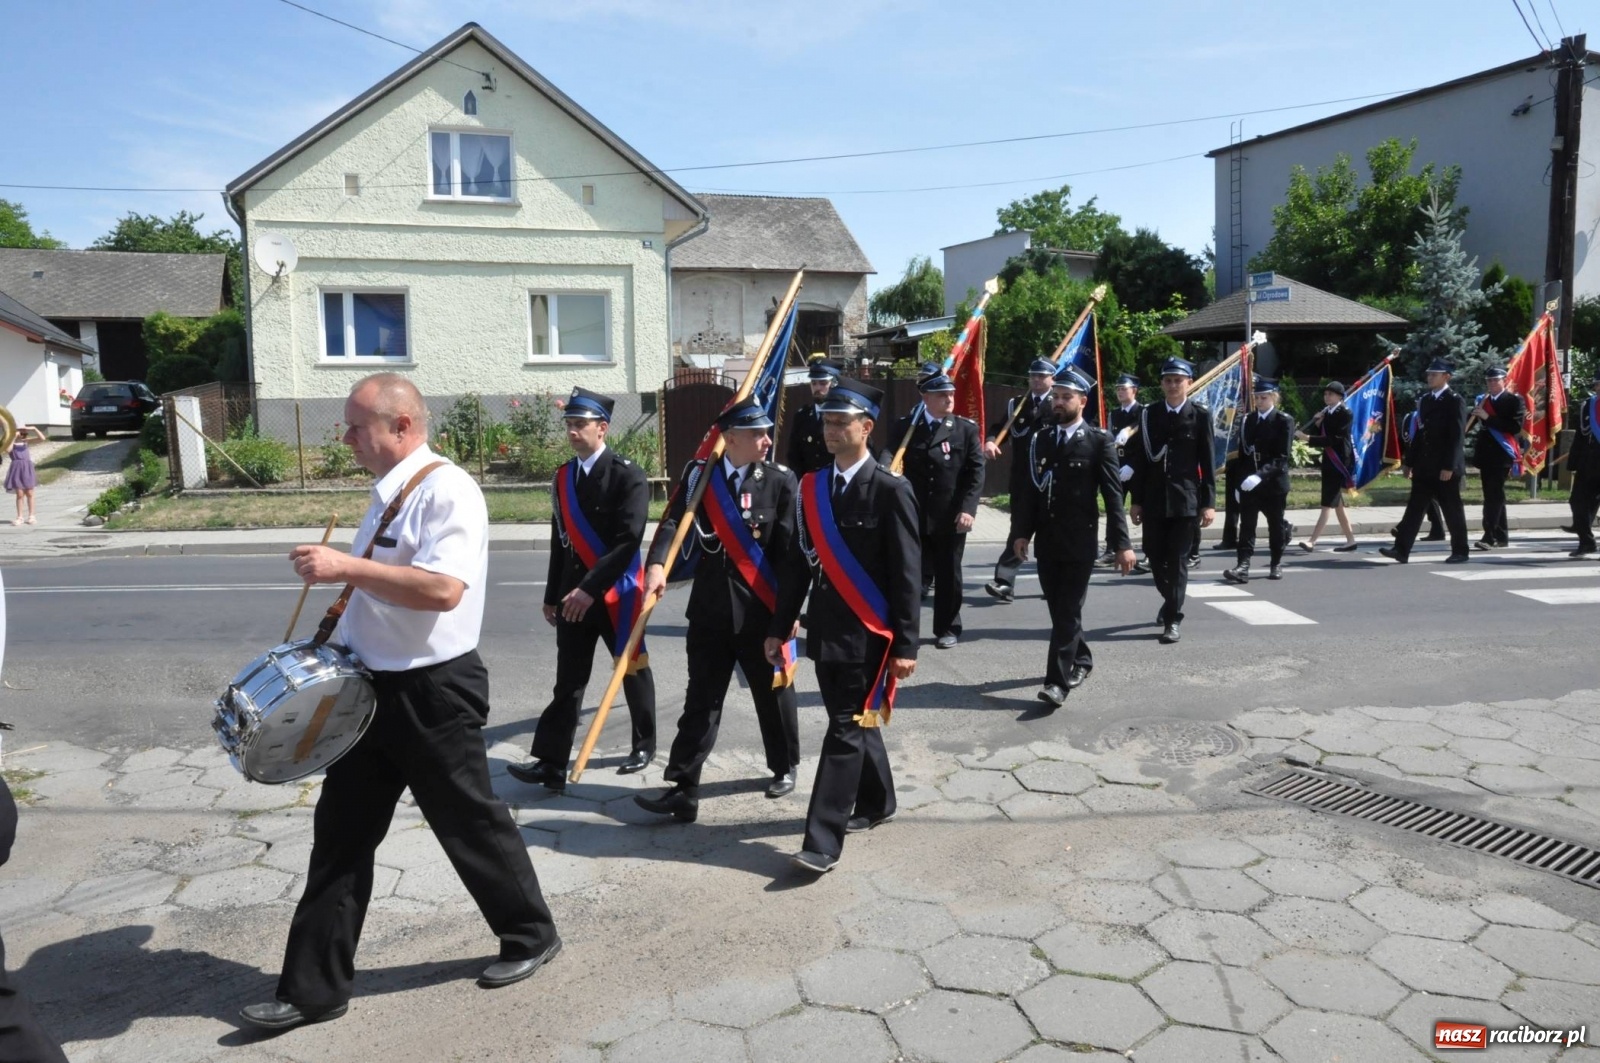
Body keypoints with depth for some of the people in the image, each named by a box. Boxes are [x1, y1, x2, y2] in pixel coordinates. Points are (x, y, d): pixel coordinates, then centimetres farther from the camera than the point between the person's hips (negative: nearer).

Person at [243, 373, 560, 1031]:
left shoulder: (447, 490, -18)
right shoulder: (387, 493, 11)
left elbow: (442, 589, -31)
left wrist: (346, 567, -29)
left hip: (433, 693, -9)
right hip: (373, 687, 9)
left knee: (471, 823, 7)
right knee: (341, 833, 12)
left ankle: (530, 935, 30)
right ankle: (314, 987, 24)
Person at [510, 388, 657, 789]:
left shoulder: (628, 476, -11)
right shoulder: (564, 476, 9)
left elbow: (628, 541, -19)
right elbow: (560, 539, 14)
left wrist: (590, 588, -23)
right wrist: (553, 595, 15)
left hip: (616, 592, -5)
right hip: (572, 594, 5)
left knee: (632, 669, 12)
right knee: (568, 681, 2)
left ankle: (645, 744, 30)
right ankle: (551, 764, 1)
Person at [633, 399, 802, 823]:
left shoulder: (781, 480, -5)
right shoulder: (699, 475, 0)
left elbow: (789, 548, -6)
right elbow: (673, 522, -12)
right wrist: (657, 564, -31)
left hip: (762, 610, -1)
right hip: (710, 608, 1)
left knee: (773, 693, 15)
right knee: (700, 700, 5)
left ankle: (784, 767, 37)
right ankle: (683, 790, 9)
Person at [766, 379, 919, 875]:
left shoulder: (890, 490, -11)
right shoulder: (812, 487, 7)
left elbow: (906, 574, -11)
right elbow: (799, 562, 10)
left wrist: (906, 645, -13)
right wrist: (779, 628, 8)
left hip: (868, 635, -6)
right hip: (825, 631, 6)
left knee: (845, 732, -6)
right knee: (854, 723, 19)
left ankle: (822, 842, -2)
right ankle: (877, 802, 39)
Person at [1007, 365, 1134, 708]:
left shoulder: (1099, 441, -3)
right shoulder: (1041, 438, 9)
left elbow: (1113, 494, -6)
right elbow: (1029, 489, 8)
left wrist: (1121, 543, -9)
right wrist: (1021, 531, 0)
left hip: (1080, 542, -5)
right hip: (1046, 541, 5)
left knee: (1069, 612, -5)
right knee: (1058, 609, 14)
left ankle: (1058, 682, -5)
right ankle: (1081, 660, 34)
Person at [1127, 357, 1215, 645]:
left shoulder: (1200, 415, 0)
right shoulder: (1148, 414, 6)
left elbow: (1208, 462, -1)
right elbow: (1140, 459, 6)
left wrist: (1209, 502, -5)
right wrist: (1136, 500, 3)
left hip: (1186, 499, -3)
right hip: (1154, 498, 3)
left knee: (1178, 559, -2)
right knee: (1155, 555, 10)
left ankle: (1173, 619, 4)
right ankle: (1170, 599, 36)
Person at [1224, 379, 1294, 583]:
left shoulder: (1284, 421, -6)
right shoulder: (1248, 420, 8)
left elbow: (1282, 457, -14)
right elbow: (1242, 453, 10)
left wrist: (1260, 475, -26)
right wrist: (1239, 482, 5)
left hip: (1274, 483, -3)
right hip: (1248, 483, 3)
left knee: (1276, 526, 10)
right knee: (1246, 526, -5)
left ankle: (1276, 564, 24)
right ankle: (1242, 566, -11)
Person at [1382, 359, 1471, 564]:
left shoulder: (1454, 401, -7)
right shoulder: (1425, 400, 13)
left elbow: (1456, 436, -13)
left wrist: (1449, 466, -18)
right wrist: (1410, 462, 13)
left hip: (1446, 467, -6)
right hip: (1424, 466, 6)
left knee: (1452, 510, 3)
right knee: (1414, 508, 2)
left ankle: (1460, 551, 14)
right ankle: (1401, 549, -1)